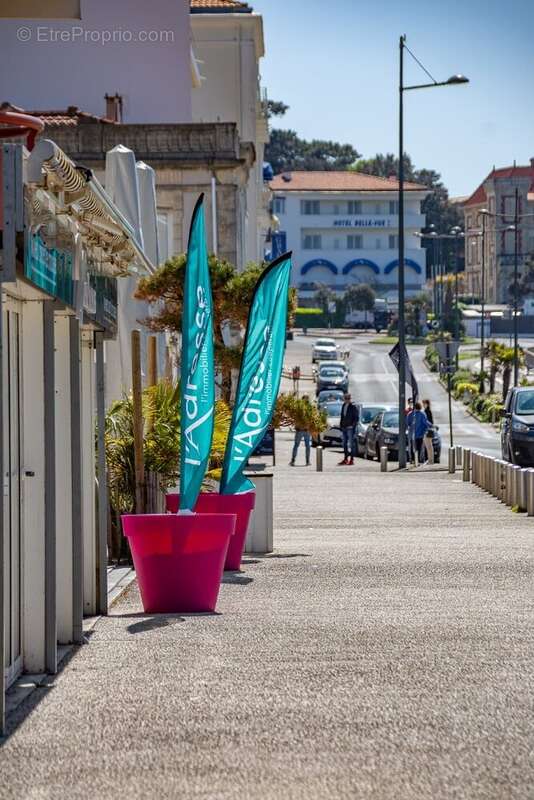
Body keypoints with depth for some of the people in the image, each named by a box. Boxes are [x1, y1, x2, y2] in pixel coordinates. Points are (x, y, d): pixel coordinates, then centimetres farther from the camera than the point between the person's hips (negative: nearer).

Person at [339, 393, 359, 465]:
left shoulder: (353, 407, -9)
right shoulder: (343, 406, 13)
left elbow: (357, 418, -9)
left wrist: (353, 425, -15)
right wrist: (341, 425, 13)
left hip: (350, 428, -7)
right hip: (344, 428, 7)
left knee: (351, 444, -5)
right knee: (345, 444, 11)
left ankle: (351, 459, -3)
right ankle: (345, 459, 18)